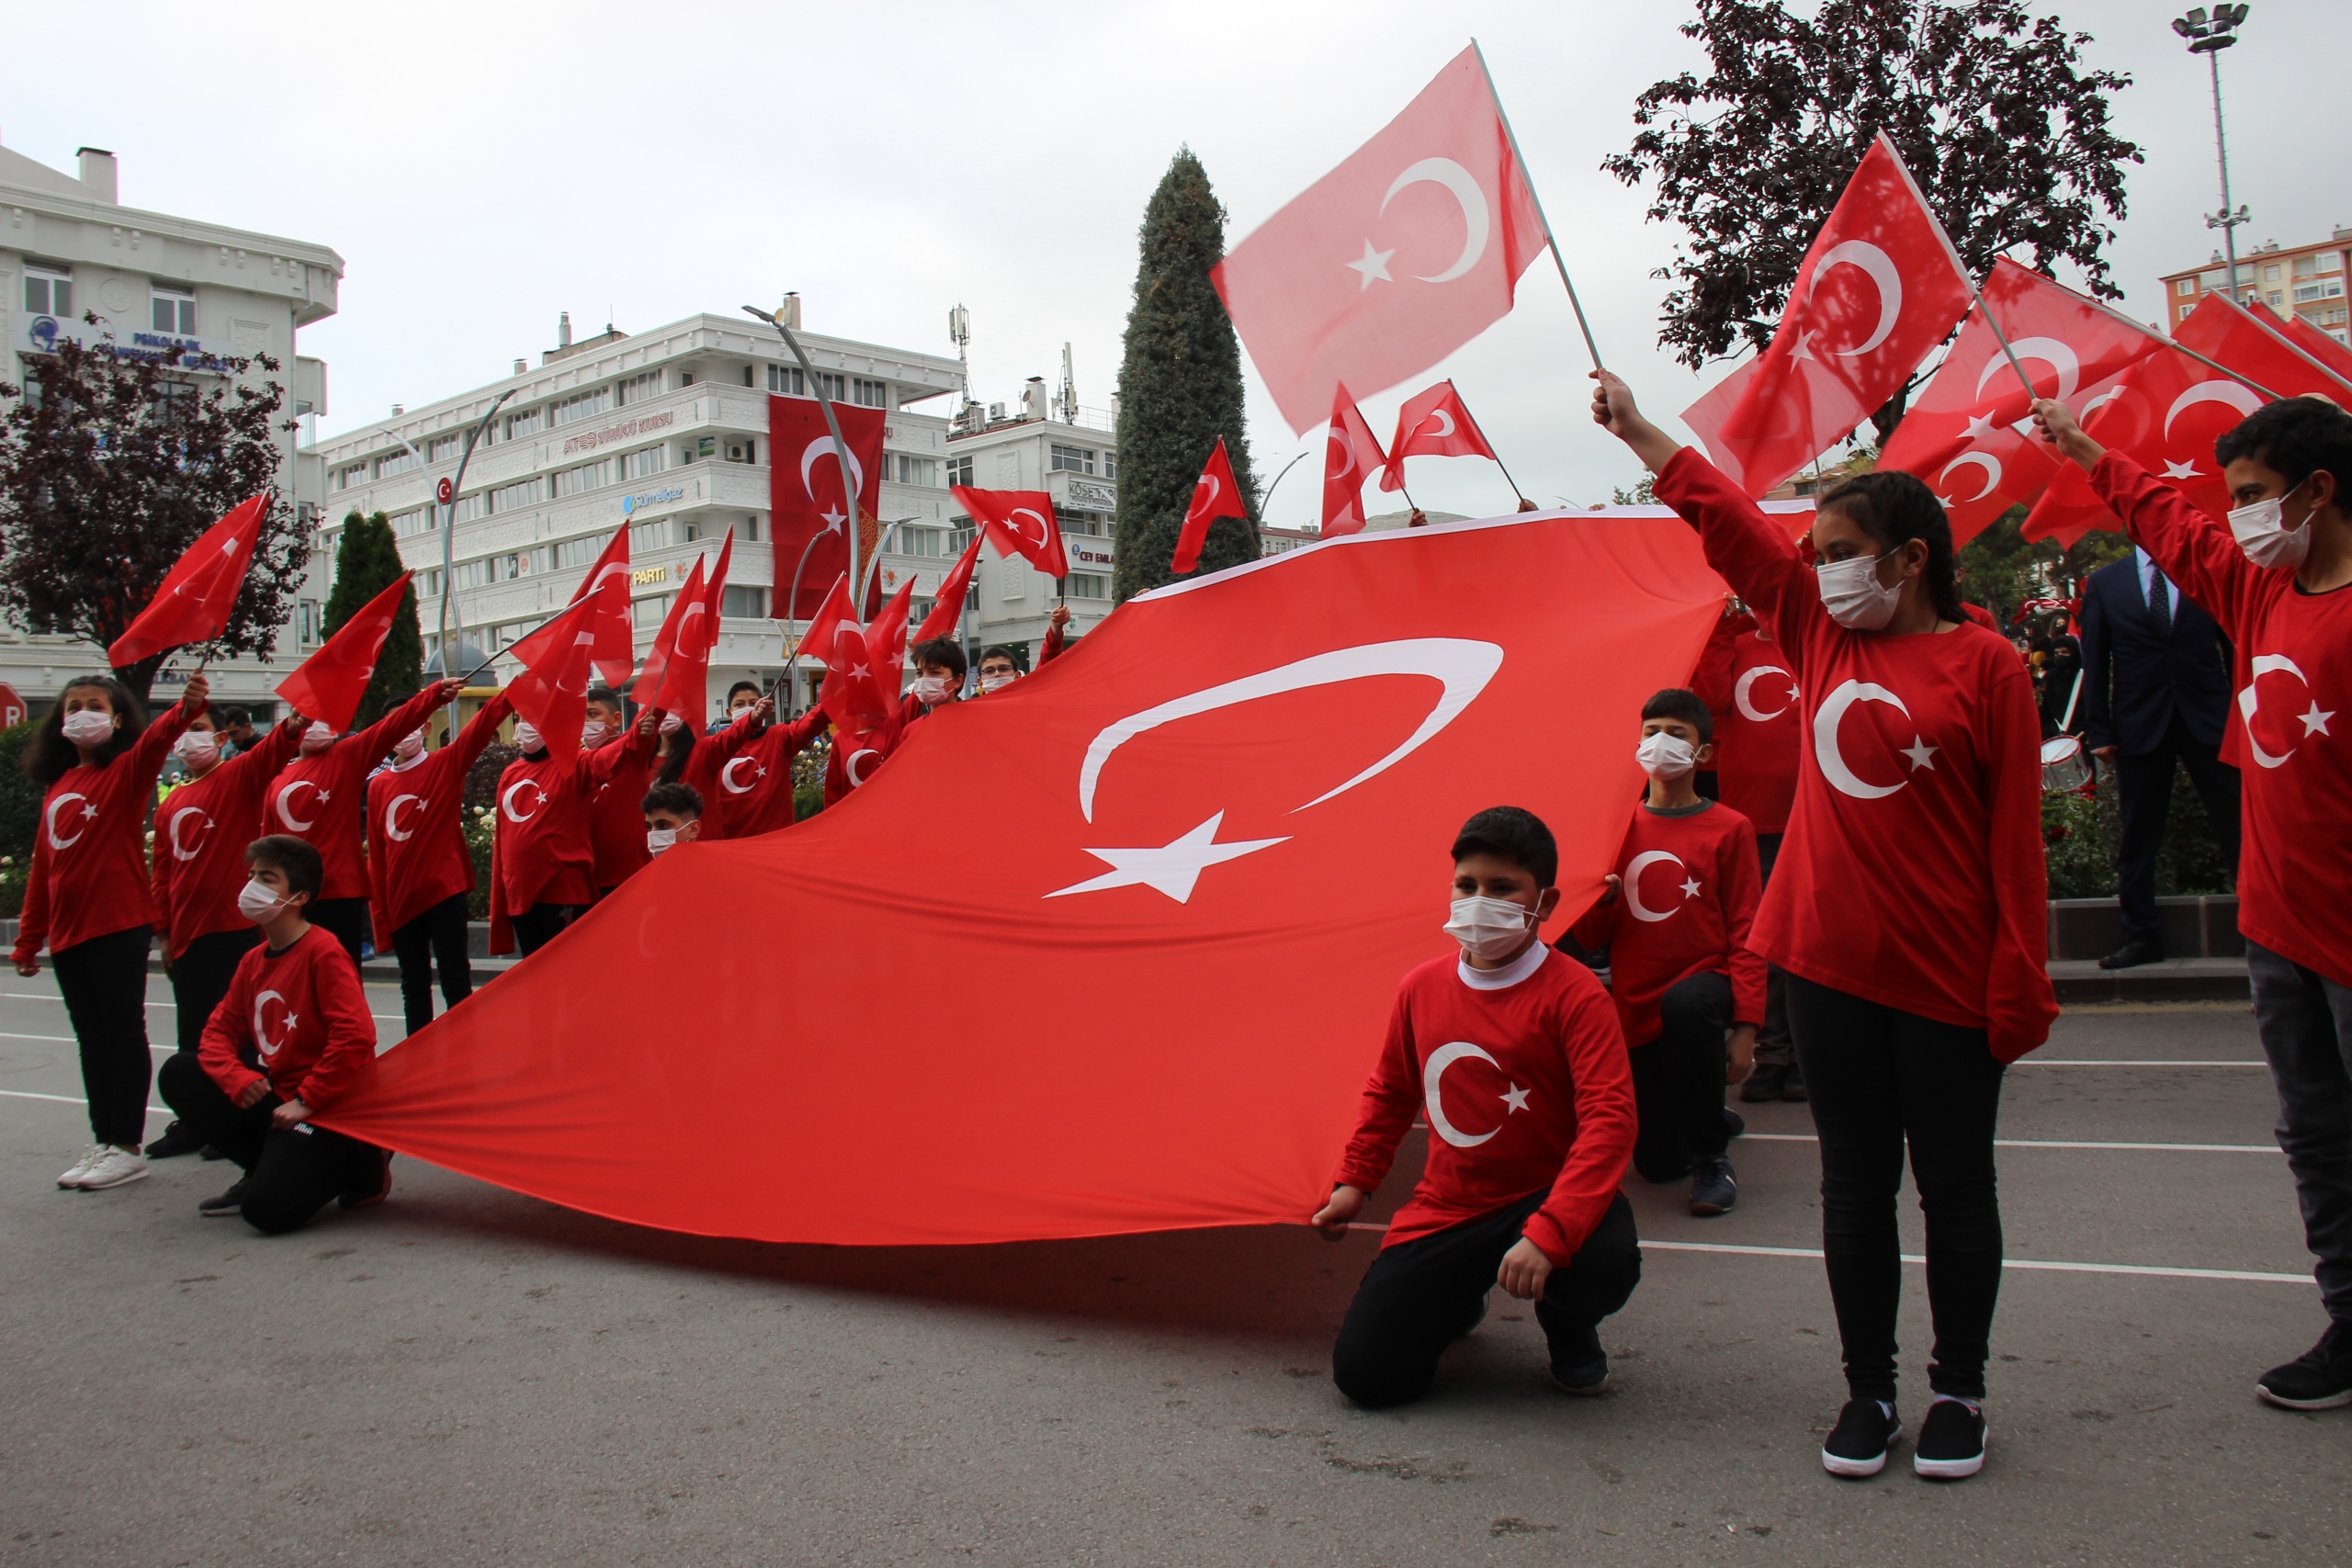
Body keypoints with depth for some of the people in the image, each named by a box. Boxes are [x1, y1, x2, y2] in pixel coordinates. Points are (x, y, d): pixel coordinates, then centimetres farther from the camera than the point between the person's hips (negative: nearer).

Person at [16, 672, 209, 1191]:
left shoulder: (126, 770, -4)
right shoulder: (56, 786, 13)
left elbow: (156, 739, -27)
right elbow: (42, 867, 16)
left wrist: (187, 707, -48)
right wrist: (28, 939, 16)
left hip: (119, 924, -6)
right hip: (68, 931, 7)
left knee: (122, 1032, -2)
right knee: (91, 1039, 12)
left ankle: (127, 1146, 4)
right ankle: (103, 1142, 20)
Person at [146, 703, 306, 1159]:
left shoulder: (239, 776, -3)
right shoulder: (169, 805, 13)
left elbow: (271, 753, -24)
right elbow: (163, 874, 17)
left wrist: (292, 728, -45)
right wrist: (165, 932, 14)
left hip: (234, 928, -6)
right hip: (187, 932, 6)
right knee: (193, 1035, 14)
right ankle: (192, 1126, 23)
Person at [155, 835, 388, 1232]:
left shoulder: (323, 953, -17)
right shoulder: (254, 961, 9)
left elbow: (356, 1038, -25)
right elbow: (220, 1030, 11)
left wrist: (305, 1102, -19)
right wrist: (237, 1077, -10)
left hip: (328, 1110, -8)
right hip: (274, 1097, 8)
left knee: (266, 1208, -23)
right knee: (178, 1074, -2)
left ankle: (359, 1164, 6)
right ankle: (269, 1167, 8)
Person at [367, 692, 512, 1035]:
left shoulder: (445, 765, -1)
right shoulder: (378, 785, 7)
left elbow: (482, 727, -17)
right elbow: (376, 851, 9)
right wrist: (379, 906, 6)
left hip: (444, 891, -4)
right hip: (401, 899, 4)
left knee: (455, 977, -2)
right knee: (413, 982, 12)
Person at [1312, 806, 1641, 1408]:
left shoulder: (1574, 994, -15)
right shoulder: (1421, 988, 2)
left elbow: (1609, 1119, -24)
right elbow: (1389, 1094, 19)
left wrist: (1547, 1233, -35)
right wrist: (1354, 1181, 13)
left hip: (1546, 1196, -3)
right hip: (1445, 1208, 4)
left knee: (1607, 1265, -39)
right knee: (1366, 1375, -10)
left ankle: (1568, 1328, 3)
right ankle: (1458, 1295, 26)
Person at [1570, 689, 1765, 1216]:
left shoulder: (1728, 829, -3)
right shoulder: (1619, 828, 6)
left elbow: (1745, 931, -6)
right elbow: (1591, 936, 7)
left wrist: (1745, 1023, -16)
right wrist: (1602, 901, -16)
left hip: (1703, 981, -3)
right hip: (1636, 1005, 3)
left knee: (1685, 1004, -40)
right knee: (1656, 1164, 1)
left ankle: (1712, 1153, -18)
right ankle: (1713, 1118, 39)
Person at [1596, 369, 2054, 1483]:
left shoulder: (1982, 665, -7)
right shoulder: (1821, 637, 8)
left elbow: (2015, 839, -9)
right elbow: (1730, 524, 13)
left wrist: (2021, 989, -12)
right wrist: (1638, 433, 16)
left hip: (1945, 976, -5)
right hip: (1828, 962, 5)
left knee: (1954, 1185, 9)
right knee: (1854, 1183, 12)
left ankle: (1959, 1393, 24)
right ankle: (1868, 1390, 24)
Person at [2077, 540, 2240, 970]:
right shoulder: (2104, 582, 6)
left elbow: (2233, 647, 7)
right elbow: (2094, 664, 5)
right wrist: (2098, 732, 0)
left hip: (2209, 719, 0)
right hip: (2140, 723, 0)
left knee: (2237, 824, 0)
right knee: (2138, 835, 6)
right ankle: (2141, 936, 14)